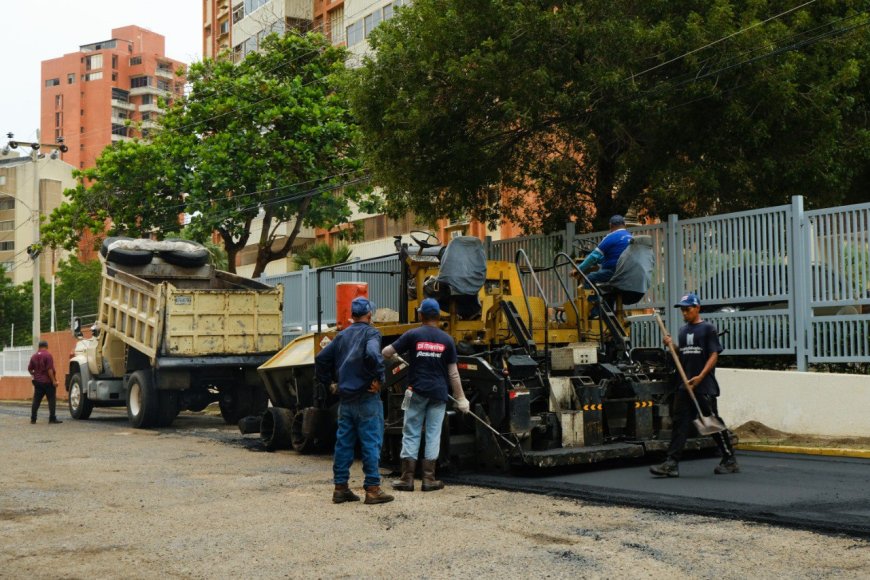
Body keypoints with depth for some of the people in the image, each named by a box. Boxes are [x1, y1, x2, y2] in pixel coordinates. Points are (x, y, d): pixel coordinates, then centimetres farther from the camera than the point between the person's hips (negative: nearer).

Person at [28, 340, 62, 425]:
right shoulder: (48, 355, -12)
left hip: (37, 381, 6)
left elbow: (29, 369, 13)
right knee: (52, 400, 0)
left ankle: (33, 419, 7)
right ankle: (52, 418, -2)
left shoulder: (34, 356, 7)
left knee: (36, 401, 8)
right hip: (47, 382, -6)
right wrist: (54, 380, -15)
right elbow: (49, 370, -18)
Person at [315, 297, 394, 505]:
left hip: (345, 399, 6)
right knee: (371, 443, -2)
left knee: (343, 443, 10)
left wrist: (328, 381, 20)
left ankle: (340, 488, 14)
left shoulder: (342, 335, 13)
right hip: (366, 398, -6)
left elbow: (321, 358, 12)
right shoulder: (370, 333, -7)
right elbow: (373, 355, -28)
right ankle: (372, 489, -1)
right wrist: (378, 379, -18)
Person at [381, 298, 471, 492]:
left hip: (417, 391, -1)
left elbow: (386, 352, -2)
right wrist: (461, 398, 9)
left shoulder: (412, 335, -3)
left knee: (411, 434, 6)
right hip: (438, 393, 1)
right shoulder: (447, 340, 2)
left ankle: (407, 478, 6)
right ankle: (429, 479, 7)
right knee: (433, 434, 6)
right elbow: (453, 373, 3)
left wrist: (394, 356, 23)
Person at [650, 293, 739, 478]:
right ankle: (672, 463, -3)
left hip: (705, 386, -6)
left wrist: (700, 376, -20)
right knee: (680, 422, 0)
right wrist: (671, 346, 3)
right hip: (685, 385, 7)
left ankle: (730, 461, 15)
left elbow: (714, 355, -11)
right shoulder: (683, 331, 15)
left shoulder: (708, 329, -5)